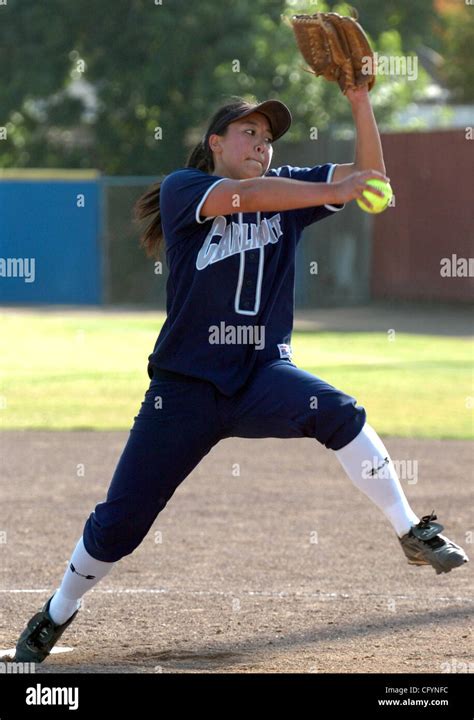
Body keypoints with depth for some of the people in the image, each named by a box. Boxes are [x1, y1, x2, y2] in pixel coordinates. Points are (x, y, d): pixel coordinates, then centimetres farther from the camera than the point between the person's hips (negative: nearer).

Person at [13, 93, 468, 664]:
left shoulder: (287, 190, 7)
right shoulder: (182, 188, -5)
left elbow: (367, 172, -3)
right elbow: (244, 196, -25)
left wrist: (359, 98, -16)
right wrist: (335, 192, -34)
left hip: (264, 374, 2)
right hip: (186, 383, -2)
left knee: (340, 414, -30)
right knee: (119, 521, 0)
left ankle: (413, 535, -21)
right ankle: (58, 612, 25)